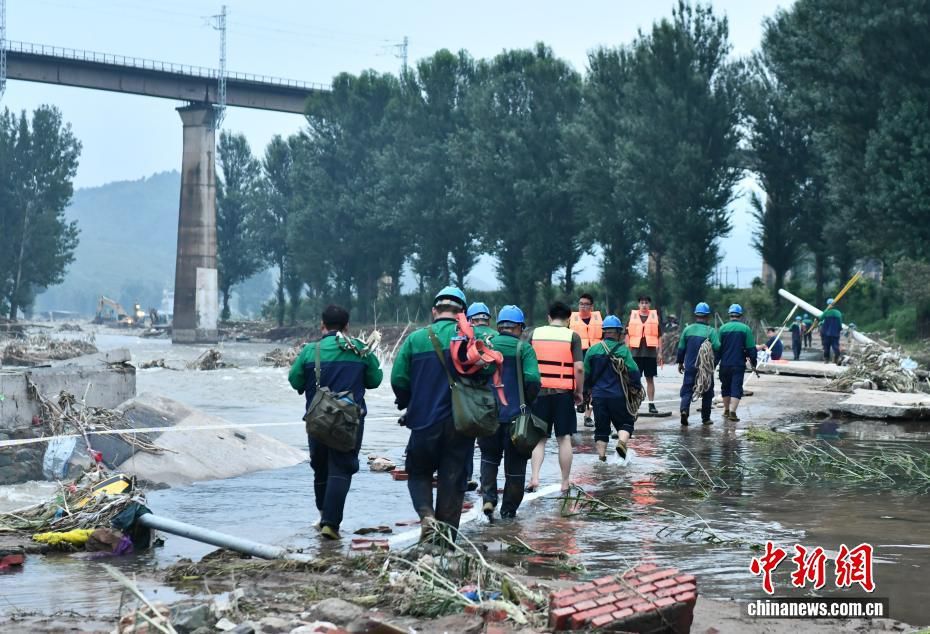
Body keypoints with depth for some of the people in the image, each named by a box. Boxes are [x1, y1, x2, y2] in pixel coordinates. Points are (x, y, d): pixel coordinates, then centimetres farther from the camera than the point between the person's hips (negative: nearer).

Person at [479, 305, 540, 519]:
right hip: (516, 415, -2)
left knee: (489, 456, 20)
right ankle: (509, 509, 16)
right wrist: (528, 402, 0)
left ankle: (488, 497, 1)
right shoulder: (524, 349, -6)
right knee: (515, 464, 10)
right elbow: (532, 379, -17)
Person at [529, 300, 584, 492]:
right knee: (564, 438, 6)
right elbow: (579, 367, -9)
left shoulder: (535, 333, 6)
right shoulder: (572, 336, -2)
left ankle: (534, 476, -7)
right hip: (563, 392, -2)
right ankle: (565, 482, 11)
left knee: (539, 437, 9)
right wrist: (579, 392, 2)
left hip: (539, 390, 2)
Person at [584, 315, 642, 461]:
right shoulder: (623, 350, -5)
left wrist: (587, 390, 22)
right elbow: (633, 370, -13)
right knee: (625, 423, 9)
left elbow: (586, 374, 9)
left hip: (598, 396, 3)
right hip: (618, 395, -3)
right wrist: (636, 386, 2)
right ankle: (622, 441, -18)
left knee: (601, 427, 10)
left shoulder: (592, 350, 5)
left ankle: (601, 455, 5)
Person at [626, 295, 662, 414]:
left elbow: (659, 336, 8)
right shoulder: (632, 316, 7)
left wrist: (659, 353, 2)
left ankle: (651, 404, 8)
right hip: (636, 352, 0)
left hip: (650, 352, 0)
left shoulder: (655, 317, 7)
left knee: (650, 379, 4)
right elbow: (628, 335, 8)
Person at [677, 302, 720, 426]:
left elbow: (681, 348, 7)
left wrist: (680, 362, 19)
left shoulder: (688, 329, 2)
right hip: (706, 368, -2)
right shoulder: (711, 331, -8)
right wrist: (714, 363, -1)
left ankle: (684, 409, -21)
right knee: (707, 393, 11)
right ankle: (706, 418, 15)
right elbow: (717, 348, -15)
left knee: (687, 390, 5)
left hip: (690, 366, 2)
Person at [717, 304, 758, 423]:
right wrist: (753, 363, 7)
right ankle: (732, 412, -14)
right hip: (739, 364, -2)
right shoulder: (745, 329, -4)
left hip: (725, 364, 2)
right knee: (736, 388, -1)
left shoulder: (723, 328, -1)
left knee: (726, 388, 17)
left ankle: (726, 411, 28)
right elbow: (751, 348, -3)